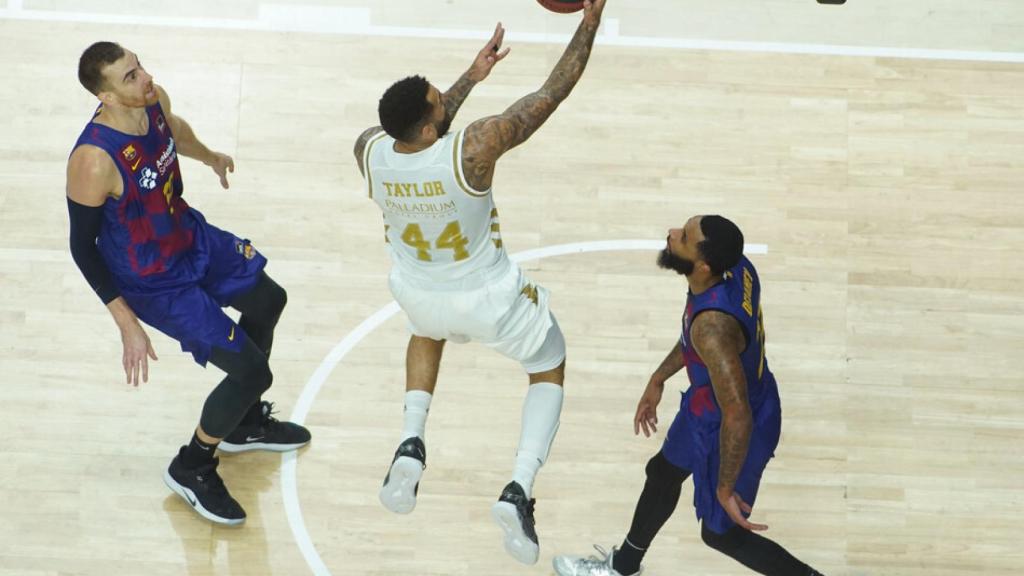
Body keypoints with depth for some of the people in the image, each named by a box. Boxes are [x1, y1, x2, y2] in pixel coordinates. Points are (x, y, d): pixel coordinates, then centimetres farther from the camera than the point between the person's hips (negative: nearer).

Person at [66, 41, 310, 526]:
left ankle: (244, 423, 50)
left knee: (267, 301, 28)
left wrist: (208, 156, 33)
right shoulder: (94, 161, -38)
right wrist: (128, 326, -25)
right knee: (252, 372, -5)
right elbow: (83, 248, -25)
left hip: (192, 237, 9)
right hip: (155, 282, -9)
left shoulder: (154, 101, -15)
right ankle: (192, 468, 21)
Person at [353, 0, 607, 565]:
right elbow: (551, 94, -27)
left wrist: (472, 76, 8)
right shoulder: (475, 148, -36)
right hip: (489, 297, -4)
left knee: (427, 329, 42)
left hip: (419, 290, 4)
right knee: (549, 370, 24)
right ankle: (519, 491, 1)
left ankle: (410, 445, 19)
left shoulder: (369, 149, -23)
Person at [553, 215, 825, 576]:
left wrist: (725, 488, -24)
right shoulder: (735, 266, -16)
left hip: (732, 427, -9)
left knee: (720, 533, 16)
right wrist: (659, 379, 15)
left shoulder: (713, 327, -43)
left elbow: (738, 417, -37)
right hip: (713, 401, 9)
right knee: (663, 472, 30)